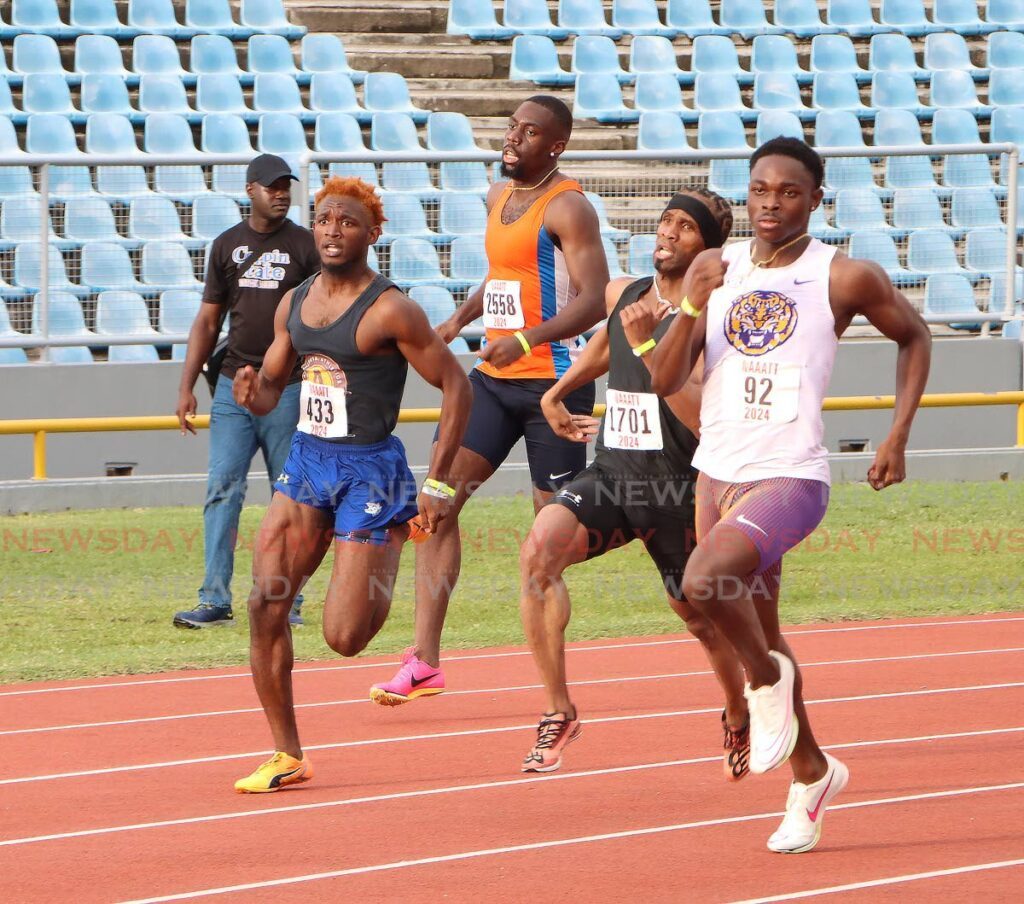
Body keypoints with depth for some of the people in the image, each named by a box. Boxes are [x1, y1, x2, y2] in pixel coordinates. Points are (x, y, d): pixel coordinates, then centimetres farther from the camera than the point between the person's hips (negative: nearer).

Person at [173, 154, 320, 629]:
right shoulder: (227, 245, 10)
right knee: (222, 491, -5)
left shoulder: (305, 247, 1)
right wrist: (187, 386, 9)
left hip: (288, 389, -3)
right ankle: (215, 600, -5)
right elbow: (208, 320, 15)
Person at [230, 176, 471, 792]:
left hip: (371, 469, -6)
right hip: (307, 462, 6)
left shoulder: (390, 311, -14)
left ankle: (387, 568, 27)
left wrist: (438, 485, -15)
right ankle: (288, 756, 5)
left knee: (345, 637, -7)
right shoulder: (294, 303, 7)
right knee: (265, 606, -7)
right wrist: (253, 392, -8)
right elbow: (271, 387, 18)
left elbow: (457, 386, -11)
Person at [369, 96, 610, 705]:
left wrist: (527, 338, -32)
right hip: (494, 379, 8)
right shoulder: (499, 197, 14)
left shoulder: (567, 208, -11)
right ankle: (425, 660, -6)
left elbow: (594, 299, -20)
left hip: (554, 379, -8)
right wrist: (459, 321, 20)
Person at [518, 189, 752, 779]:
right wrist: (555, 395, 31)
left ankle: (739, 718, 46)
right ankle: (558, 711, -19)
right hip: (610, 473, 4)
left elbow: (703, 417, -24)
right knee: (539, 551, -25)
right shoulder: (622, 295, 8)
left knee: (701, 616, 13)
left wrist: (648, 345, -28)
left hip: (676, 488, -4)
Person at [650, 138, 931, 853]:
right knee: (760, 634, 17)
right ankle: (813, 773, 37)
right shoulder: (715, 269, 4)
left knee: (705, 583, -30)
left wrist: (898, 437, 3)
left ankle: (767, 679, -1)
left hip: (790, 478, -6)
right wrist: (693, 308, -16)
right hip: (718, 473, 6)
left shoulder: (846, 278, -6)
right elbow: (664, 381, 1)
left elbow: (915, 336, 11)